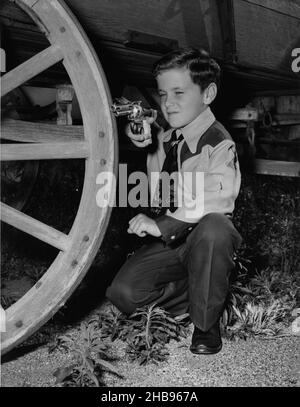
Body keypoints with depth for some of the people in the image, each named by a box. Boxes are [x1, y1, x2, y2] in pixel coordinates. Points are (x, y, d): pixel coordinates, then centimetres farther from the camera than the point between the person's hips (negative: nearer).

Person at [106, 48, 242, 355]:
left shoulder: (219, 144, -14)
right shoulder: (165, 139, 9)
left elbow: (215, 200, -29)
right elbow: (152, 189, 17)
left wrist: (161, 224, -37)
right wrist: (142, 148, 1)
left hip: (204, 240, -5)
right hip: (169, 240, 6)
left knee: (214, 228, -42)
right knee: (123, 292, -14)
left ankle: (206, 323, -18)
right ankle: (196, 297, 11)